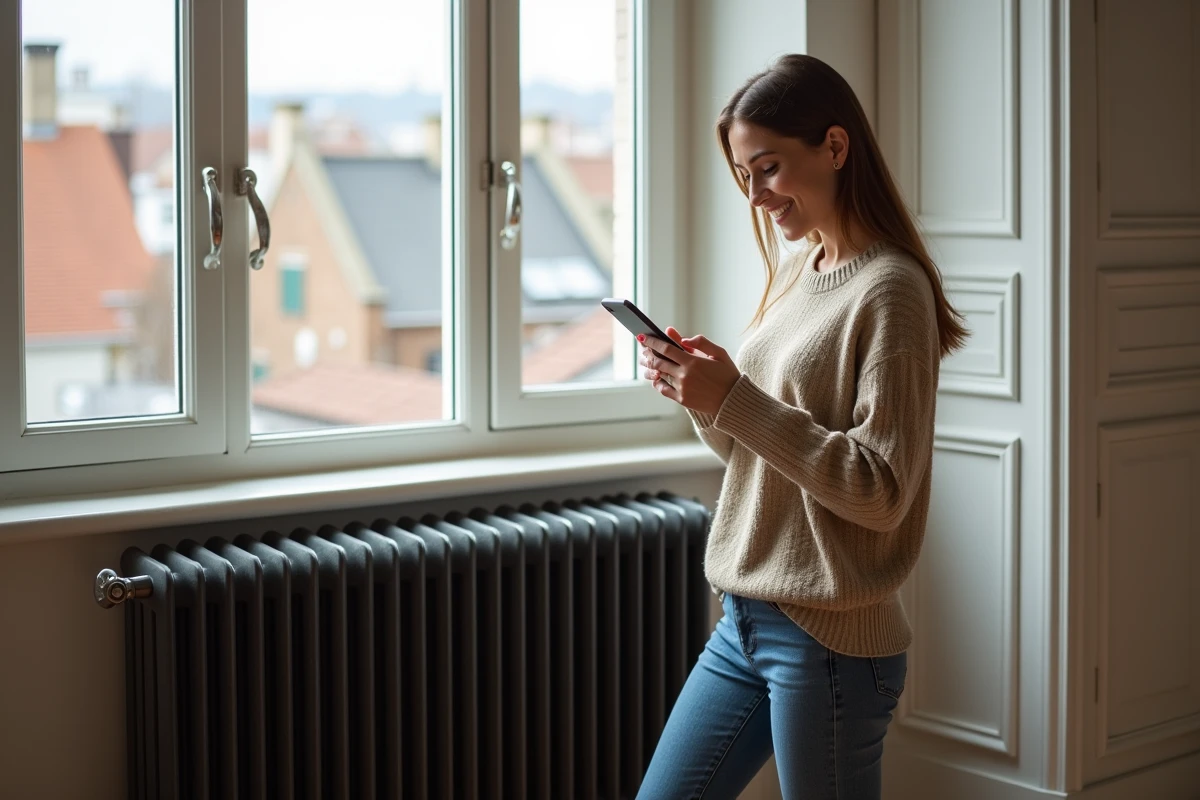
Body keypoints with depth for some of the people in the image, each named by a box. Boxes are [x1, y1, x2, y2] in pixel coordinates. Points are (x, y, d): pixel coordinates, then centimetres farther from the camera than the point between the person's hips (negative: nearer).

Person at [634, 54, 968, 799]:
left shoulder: (890, 290, -13)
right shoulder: (795, 272, 11)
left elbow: (881, 491, -19)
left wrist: (735, 399, -22)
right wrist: (702, 392, -3)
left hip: (831, 641, -8)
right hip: (744, 623, 8)